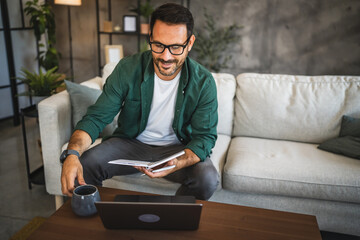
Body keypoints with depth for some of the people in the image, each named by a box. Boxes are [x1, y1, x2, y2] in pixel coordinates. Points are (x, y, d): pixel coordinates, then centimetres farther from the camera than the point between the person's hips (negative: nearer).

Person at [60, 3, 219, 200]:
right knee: (83, 165, -22)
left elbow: (205, 136, -14)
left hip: (179, 148, 0)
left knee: (207, 178, -28)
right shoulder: (128, 69, -14)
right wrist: (72, 153, -34)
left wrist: (176, 164, -35)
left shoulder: (203, 82, -15)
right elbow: (96, 117, -14)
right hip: (130, 142, 1)